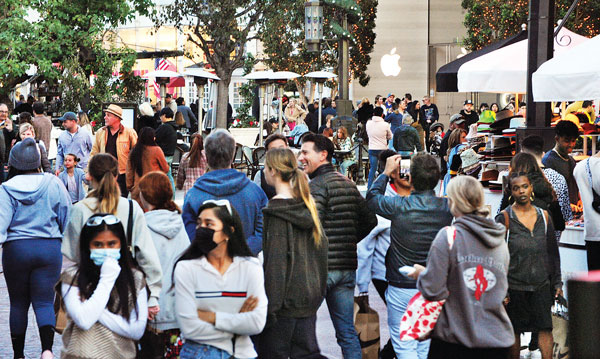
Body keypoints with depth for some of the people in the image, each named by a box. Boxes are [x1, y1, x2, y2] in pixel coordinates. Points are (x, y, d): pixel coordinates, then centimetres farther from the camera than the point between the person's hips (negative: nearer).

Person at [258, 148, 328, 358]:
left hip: (286, 300, -7)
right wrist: (319, 289, 20)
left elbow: (275, 261, -17)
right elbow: (321, 248, 13)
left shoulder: (276, 211, -15)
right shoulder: (308, 205, 7)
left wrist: (270, 306, -15)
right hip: (310, 296, 7)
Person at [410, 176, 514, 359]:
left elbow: (433, 291, -15)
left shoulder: (448, 236, -11)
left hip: (454, 341, -4)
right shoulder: (501, 242, 6)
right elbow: (501, 292, 14)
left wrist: (421, 273, 8)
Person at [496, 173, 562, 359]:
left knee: (545, 328, -5)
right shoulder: (504, 218, -3)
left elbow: (553, 252, 15)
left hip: (541, 284, 3)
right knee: (514, 330, 5)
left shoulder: (544, 216, 9)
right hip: (514, 285, -2)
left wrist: (557, 282, 12)